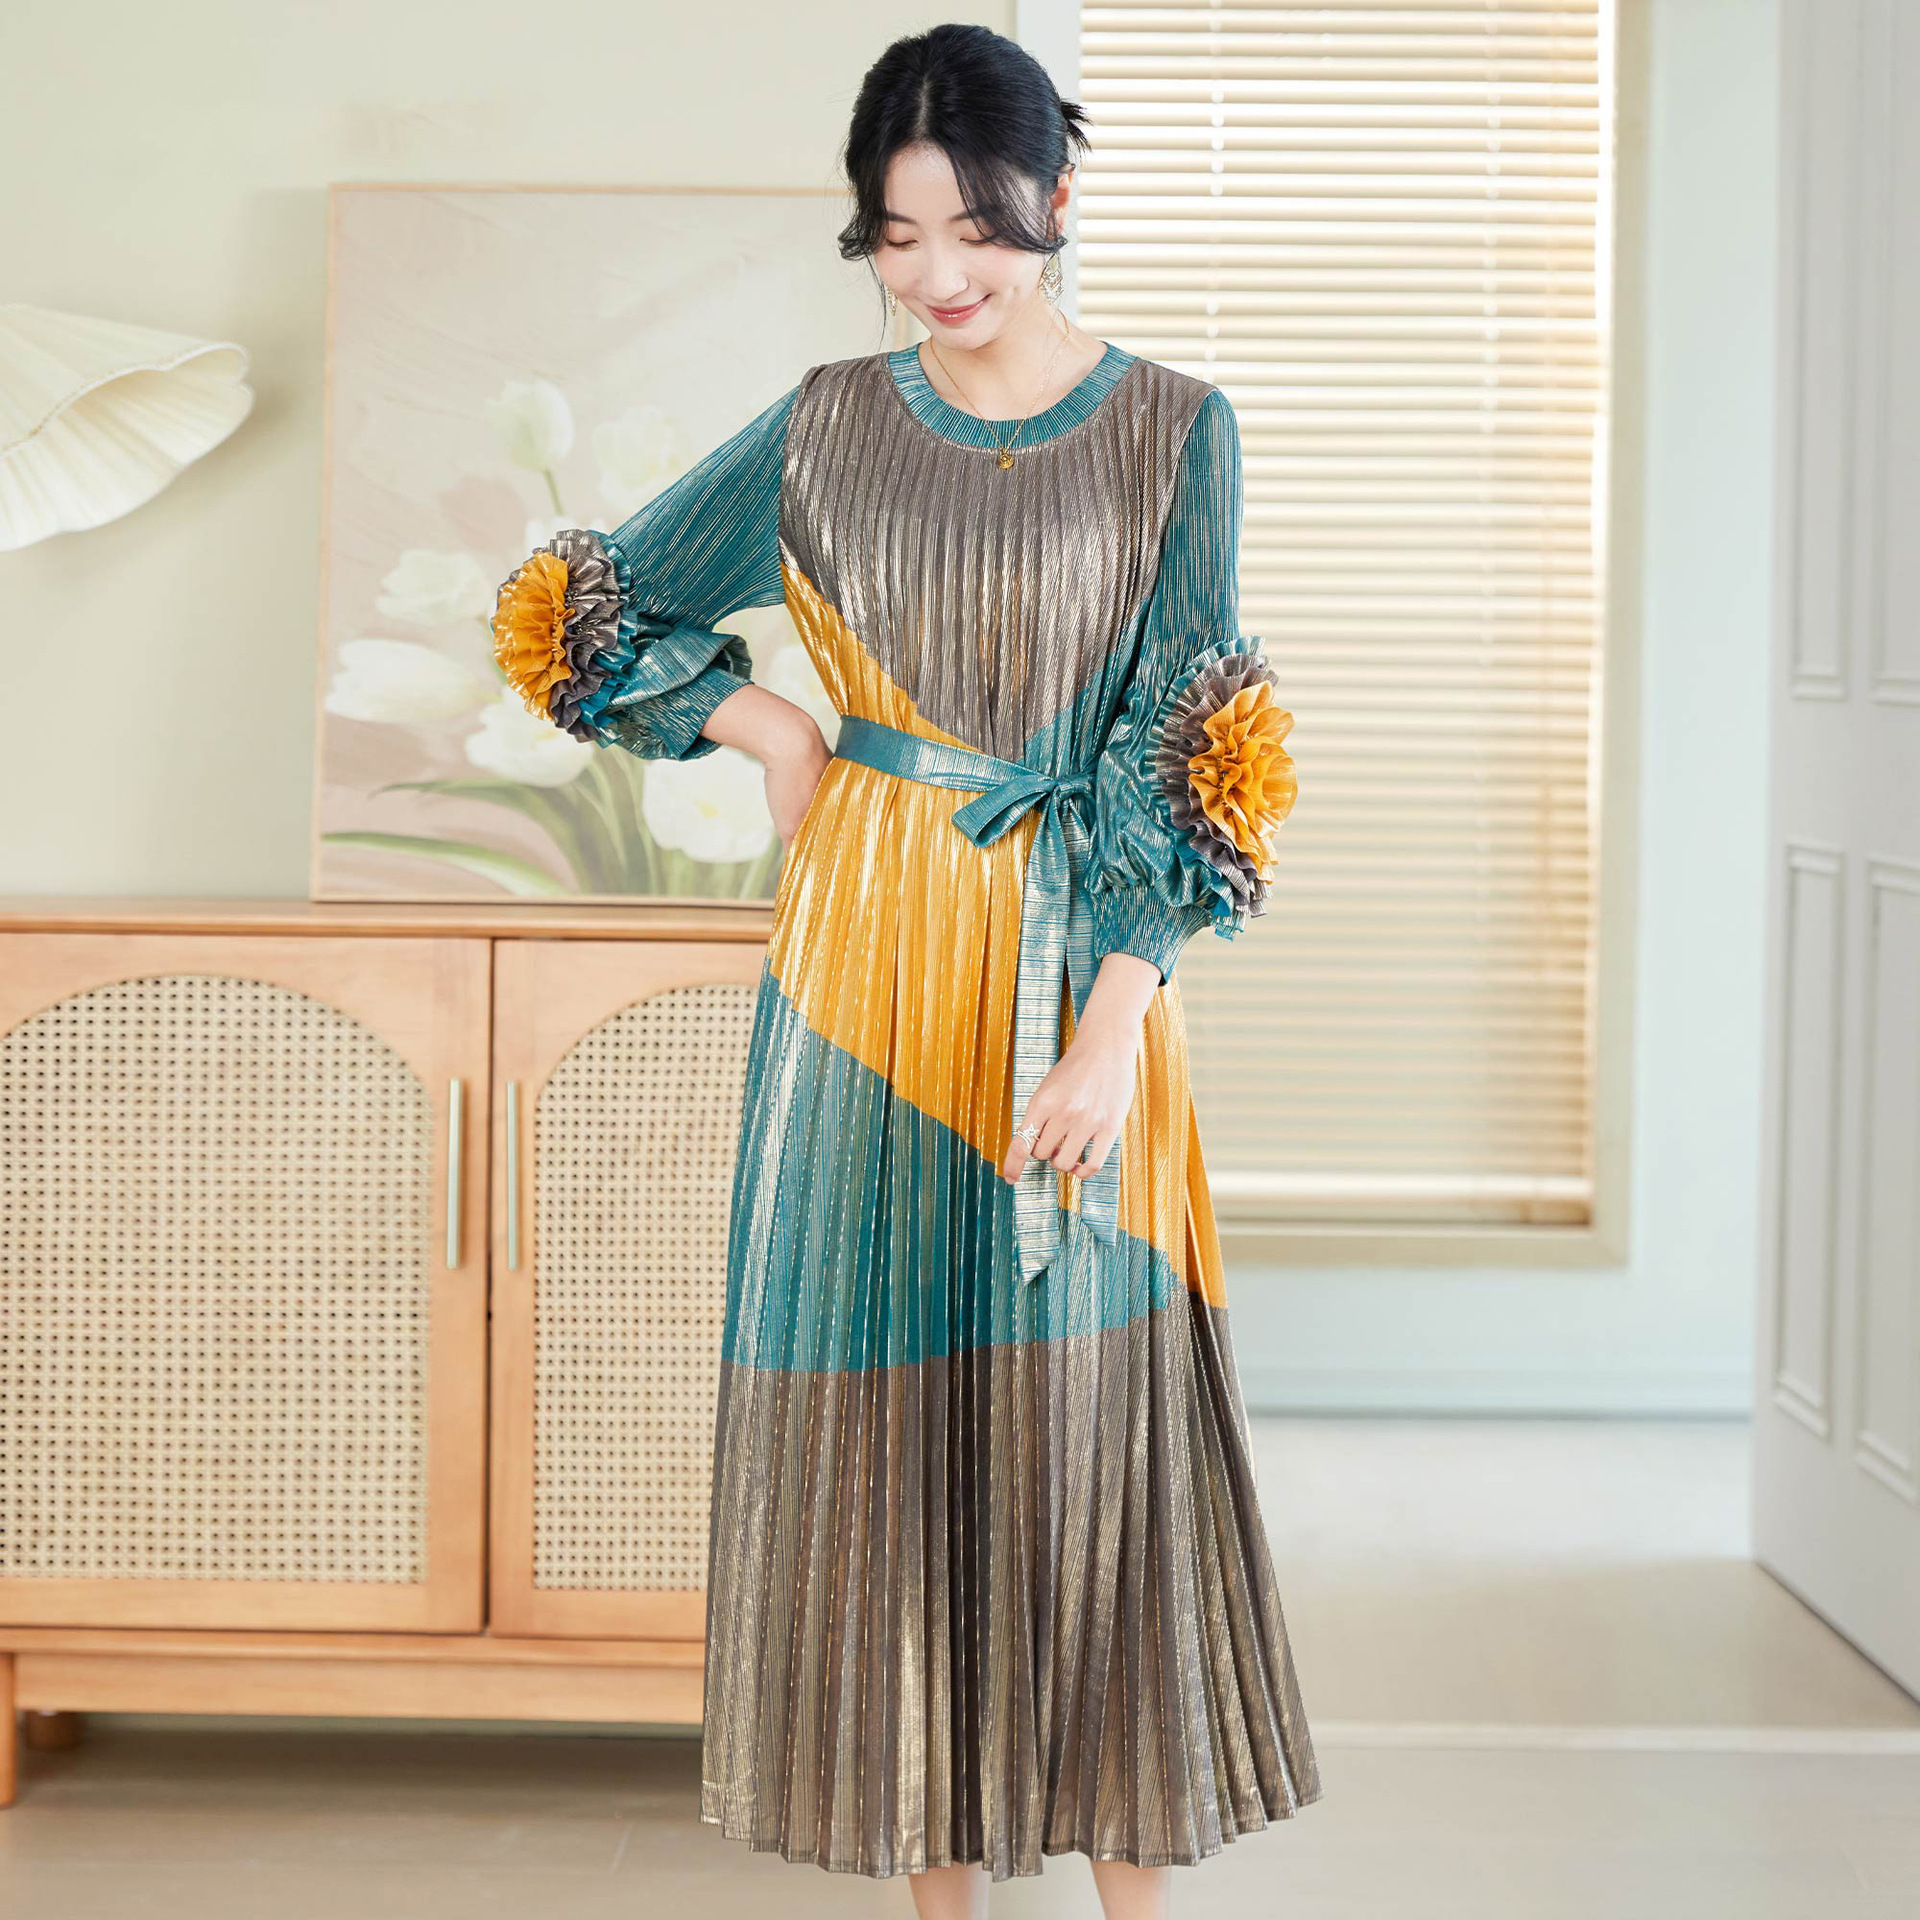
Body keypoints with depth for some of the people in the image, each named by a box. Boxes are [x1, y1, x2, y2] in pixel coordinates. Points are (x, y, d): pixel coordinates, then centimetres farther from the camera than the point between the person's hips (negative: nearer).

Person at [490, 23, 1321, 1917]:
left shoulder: (1173, 430, 1)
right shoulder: (826, 425, 7)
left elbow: (1188, 748, -5)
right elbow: (583, 608, 15)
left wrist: (1117, 1020, -13)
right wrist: (768, 725, 2)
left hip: (1075, 972, -2)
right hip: (868, 957, 2)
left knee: (1092, 1419, 0)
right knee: (888, 1414, 4)